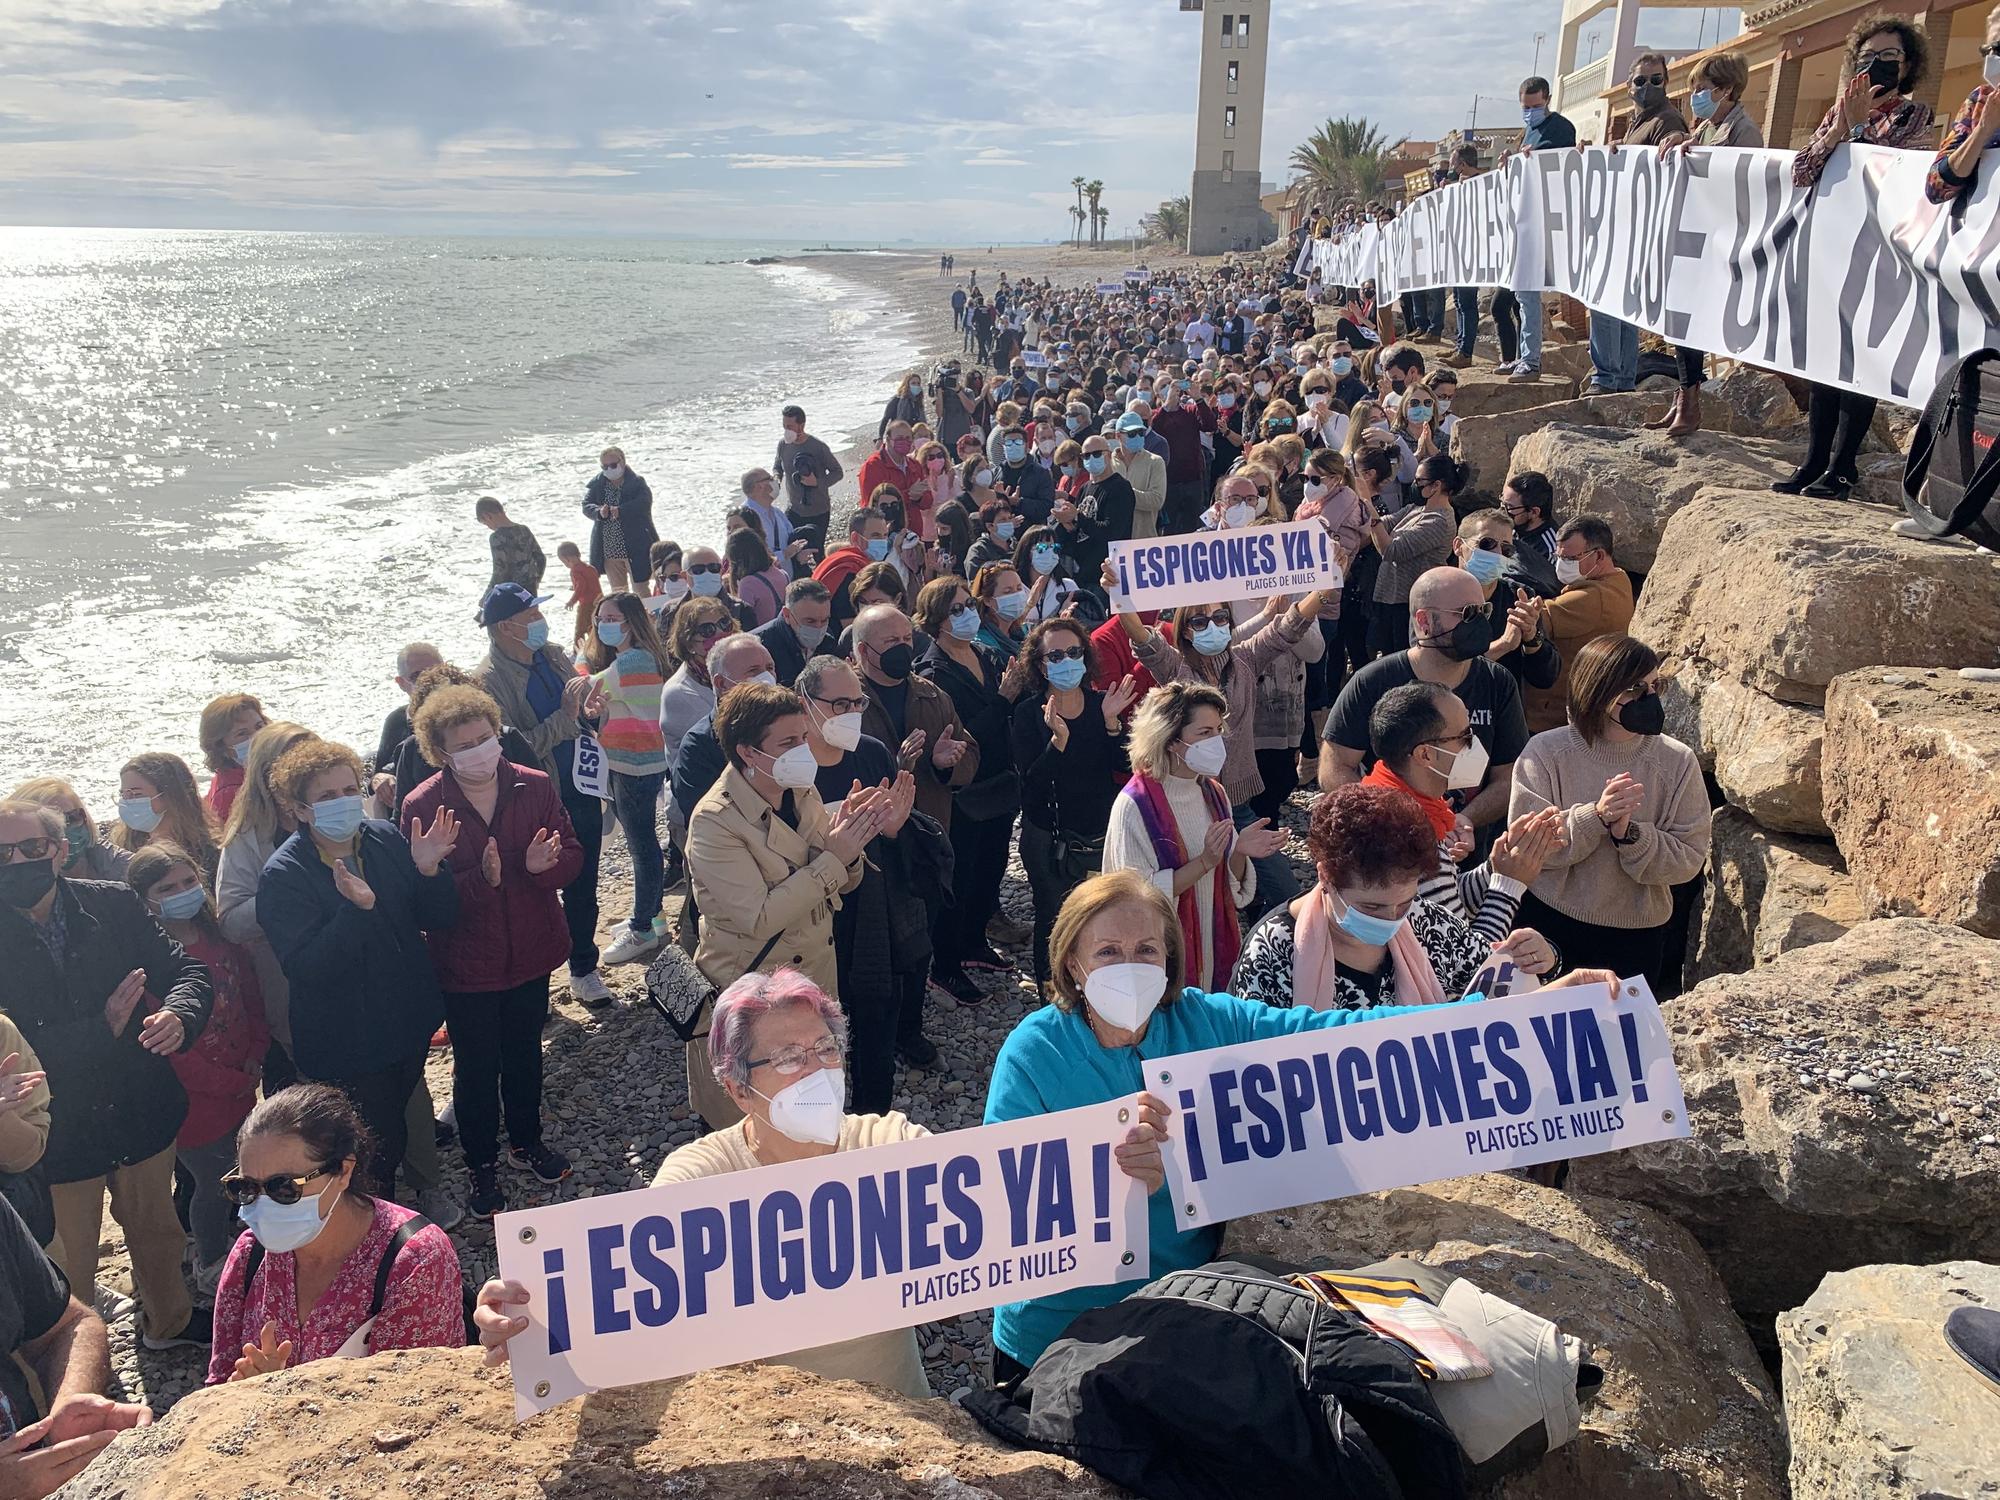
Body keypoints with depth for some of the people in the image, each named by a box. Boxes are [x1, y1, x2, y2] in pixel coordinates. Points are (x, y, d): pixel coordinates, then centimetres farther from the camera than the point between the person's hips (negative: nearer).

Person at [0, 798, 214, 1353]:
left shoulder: (115, 905, -8)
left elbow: (187, 970, -9)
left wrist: (178, 1015, -31)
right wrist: (104, 1028, -29)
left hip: (143, 1113, 3)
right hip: (57, 1134, -3)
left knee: (155, 1229, 25)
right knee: (67, 1268, 15)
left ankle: (168, 1322, 50)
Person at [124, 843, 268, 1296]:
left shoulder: (220, 941, 1)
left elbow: (254, 1003, 9)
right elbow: (173, 1051, -19)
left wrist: (255, 1059, -5)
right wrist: (233, 1083, -13)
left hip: (241, 1088, 6)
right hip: (195, 1102, -6)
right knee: (214, 1186, 9)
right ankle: (211, 1269, 32)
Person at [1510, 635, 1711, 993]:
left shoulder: (1677, 762, -6)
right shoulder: (1545, 752, -12)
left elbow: (1690, 859, -9)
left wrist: (1629, 834, -26)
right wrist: (1596, 816, -29)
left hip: (1638, 934, 2)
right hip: (1549, 924, -1)